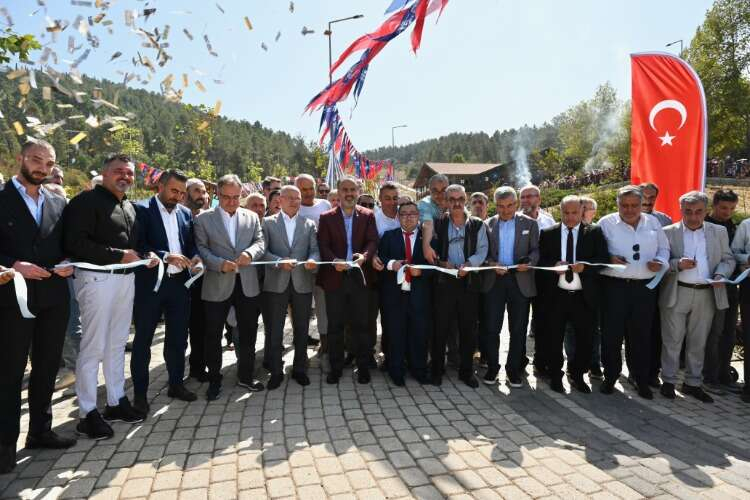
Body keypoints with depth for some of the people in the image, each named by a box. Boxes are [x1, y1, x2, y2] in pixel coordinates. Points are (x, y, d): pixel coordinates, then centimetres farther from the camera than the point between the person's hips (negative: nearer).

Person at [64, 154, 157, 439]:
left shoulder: (130, 207, 17)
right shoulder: (87, 201, -8)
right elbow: (76, 243, -17)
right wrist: (118, 255, -17)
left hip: (126, 278, 8)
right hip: (98, 278, -7)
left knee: (117, 344, 14)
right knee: (93, 347, -1)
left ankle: (116, 401, 26)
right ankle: (87, 413, 11)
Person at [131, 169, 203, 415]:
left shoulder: (186, 213, 11)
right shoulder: (141, 210, -5)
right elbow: (138, 246, -14)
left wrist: (195, 258, -9)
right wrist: (166, 256, -26)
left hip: (179, 283, 5)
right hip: (150, 283, -5)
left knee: (178, 337, 14)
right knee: (143, 339, 7)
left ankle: (176, 384, 29)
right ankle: (140, 393, 20)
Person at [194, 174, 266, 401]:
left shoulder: (252, 216, 10)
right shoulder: (203, 218, 2)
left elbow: (260, 242, 3)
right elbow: (201, 248, -4)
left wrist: (249, 253, -18)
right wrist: (221, 264, -19)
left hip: (247, 284, 3)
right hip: (217, 285, -2)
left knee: (248, 333, 11)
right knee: (213, 335, 7)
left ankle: (246, 376, 29)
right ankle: (214, 381, 24)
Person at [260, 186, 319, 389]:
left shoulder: (309, 224, 11)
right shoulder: (268, 223, 5)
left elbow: (315, 249, 2)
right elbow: (263, 250, -4)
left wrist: (312, 260, -21)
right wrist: (280, 262, -21)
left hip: (302, 283, 2)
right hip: (276, 283, -1)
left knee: (301, 330, 11)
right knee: (274, 330, 6)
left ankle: (300, 369, 26)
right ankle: (276, 371, 21)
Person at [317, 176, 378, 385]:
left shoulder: (368, 215, 6)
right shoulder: (327, 217, 5)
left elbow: (373, 241, -3)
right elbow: (323, 245, -3)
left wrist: (364, 256, -24)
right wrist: (334, 261, -22)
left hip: (358, 276, 0)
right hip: (334, 277, 0)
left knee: (360, 324, 6)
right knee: (335, 325, 8)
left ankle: (363, 367, 20)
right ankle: (336, 367, 21)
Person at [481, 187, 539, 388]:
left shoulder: (530, 224, 5)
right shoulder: (488, 224, 7)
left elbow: (536, 250, 3)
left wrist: (529, 262, -17)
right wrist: (491, 264, -14)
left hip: (520, 281, 0)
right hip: (494, 280, 1)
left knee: (518, 329, 7)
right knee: (491, 327, 2)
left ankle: (514, 369, 21)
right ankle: (492, 367, 18)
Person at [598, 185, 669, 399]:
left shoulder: (653, 223, 11)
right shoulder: (606, 223, -1)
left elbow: (664, 248, 16)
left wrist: (660, 261, -4)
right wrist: (608, 258, -19)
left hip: (645, 287, 3)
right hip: (614, 286, -3)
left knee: (641, 335, 11)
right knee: (611, 334, 3)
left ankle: (641, 380, 25)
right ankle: (610, 377, 20)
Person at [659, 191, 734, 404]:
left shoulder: (719, 232, 9)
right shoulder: (668, 232, -1)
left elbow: (728, 259, 10)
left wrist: (721, 275, -10)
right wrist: (677, 264, -24)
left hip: (707, 294, 3)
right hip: (676, 293, -3)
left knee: (698, 342, 11)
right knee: (672, 340, 4)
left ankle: (693, 383, 23)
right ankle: (668, 381, 15)